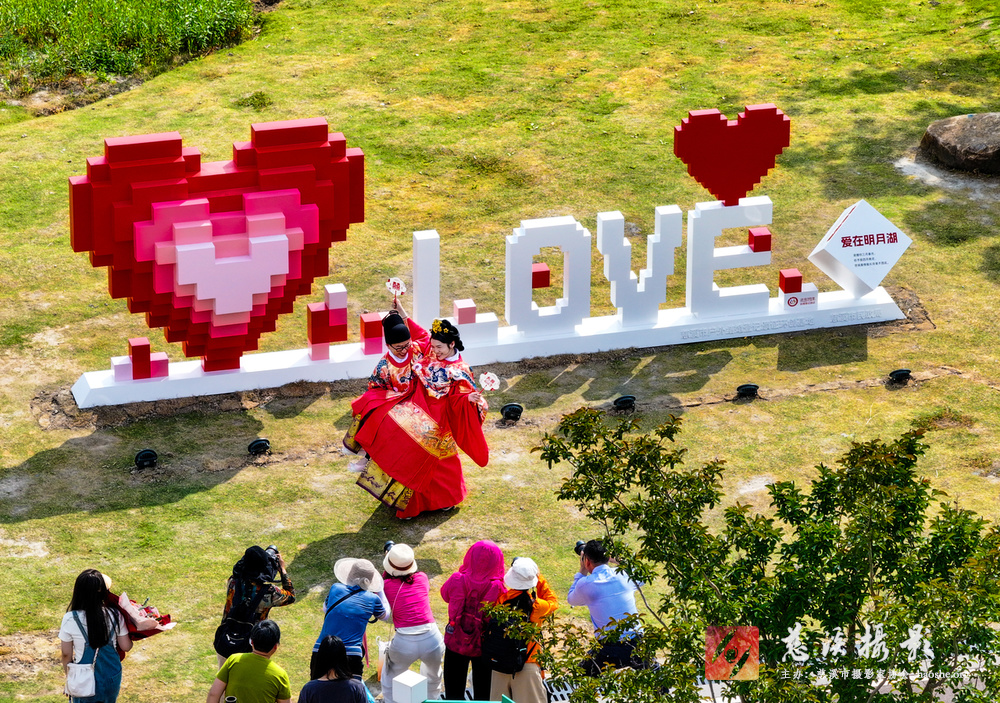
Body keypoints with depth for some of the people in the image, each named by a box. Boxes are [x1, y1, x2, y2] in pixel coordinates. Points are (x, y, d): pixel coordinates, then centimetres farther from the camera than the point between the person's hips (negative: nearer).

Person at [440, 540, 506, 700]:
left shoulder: (457, 581, -21)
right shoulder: (497, 588, -25)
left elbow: (445, 593, 0)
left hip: (456, 643, 1)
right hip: (483, 645, -1)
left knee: (454, 693, 19)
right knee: (483, 693, 19)